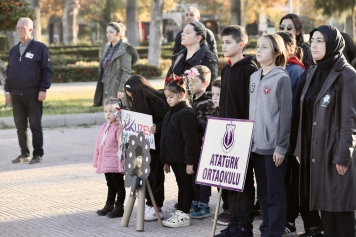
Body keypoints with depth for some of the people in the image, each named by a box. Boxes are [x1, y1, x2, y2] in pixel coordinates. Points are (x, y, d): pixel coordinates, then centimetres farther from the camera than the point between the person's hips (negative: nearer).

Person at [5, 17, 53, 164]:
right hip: (16, 95, 5)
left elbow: (47, 70, -5)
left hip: (33, 95, -5)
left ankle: (37, 154, 6)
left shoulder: (40, 48, -2)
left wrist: (43, 89, -12)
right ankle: (24, 153, 16)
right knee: (20, 127, 8)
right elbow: (9, 71, 18)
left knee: (35, 126, -1)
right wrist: (7, 90, 10)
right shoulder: (14, 50, 14)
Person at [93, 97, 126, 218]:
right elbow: (98, 145, 16)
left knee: (118, 184, 2)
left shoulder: (119, 127, -14)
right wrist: (96, 161, 16)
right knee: (110, 185, 19)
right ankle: (109, 206, 28)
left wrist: (121, 160, -21)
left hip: (115, 163, -8)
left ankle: (119, 207, 8)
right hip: (105, 163, 8)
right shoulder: (104, 127, 12)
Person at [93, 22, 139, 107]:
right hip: (107, 89, 7)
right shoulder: (108, 48, 16)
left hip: (118, 90, -7)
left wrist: (121, 89, -18)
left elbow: (126, 72, -13)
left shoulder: (125, 49, -7)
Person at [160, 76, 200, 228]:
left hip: (183, 158, -8)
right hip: (174, 157, 8)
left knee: (186, 185, 1)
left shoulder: (186, 113, -16)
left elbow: (191, 139, -19)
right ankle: (179, 212, 21)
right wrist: (165, 160, 17)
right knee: (180, 185, 15)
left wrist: (190, 162, -21)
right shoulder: (169, 114, 12)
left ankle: (184, 216, 6)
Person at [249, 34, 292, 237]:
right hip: (256, 144, 7)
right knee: (262, 192, 12)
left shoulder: (281, 78, -9)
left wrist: (281, 146, -13)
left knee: (275, 193, -1)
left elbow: (286, 114, -11)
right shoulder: (254, 77, 11)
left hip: (274, 146, -7)